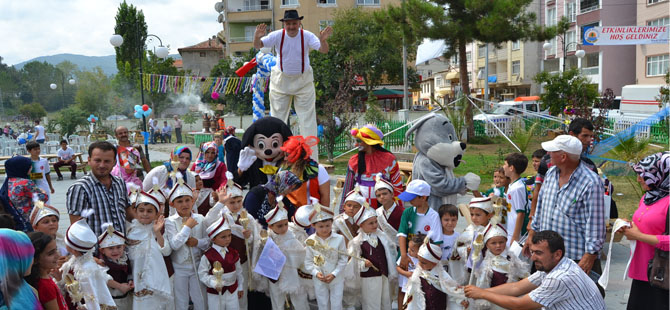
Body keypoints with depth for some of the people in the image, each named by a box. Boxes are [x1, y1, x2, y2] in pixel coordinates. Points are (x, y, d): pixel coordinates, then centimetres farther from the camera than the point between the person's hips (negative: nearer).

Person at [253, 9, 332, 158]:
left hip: (303, 80, -1)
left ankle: (311, 156, 6)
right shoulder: (278, 36, -10)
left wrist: (323, 40, -45)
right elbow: (257, 46, -17)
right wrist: (257, 37, -40)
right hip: (281, 80, 1)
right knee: (278, 117, 7)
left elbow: (324, 50, -23)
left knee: (308, 117, -1)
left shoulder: (307, 36, -12)